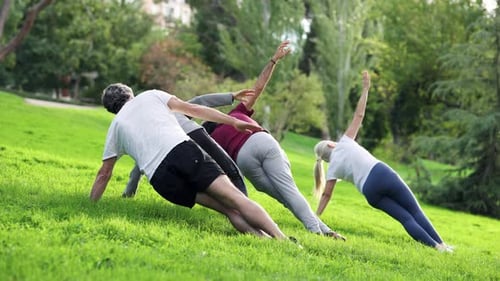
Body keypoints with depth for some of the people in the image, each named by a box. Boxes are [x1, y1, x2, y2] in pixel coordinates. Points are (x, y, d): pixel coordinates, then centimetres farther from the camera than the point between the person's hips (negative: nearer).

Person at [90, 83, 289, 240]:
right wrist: (234, 122, 18)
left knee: (229, 210, 2)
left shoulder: (116, 127, 28)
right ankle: (281, 239, -29)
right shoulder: (150, 96, 26)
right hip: (183, 150, -1)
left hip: (160, 177, 1)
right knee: (235, 198, -10)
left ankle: (264, 239, -22)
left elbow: (104, 174, 29)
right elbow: (192, 109, 18)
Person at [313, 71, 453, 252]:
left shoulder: (333, 168, 16)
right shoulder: (344, 143, 13)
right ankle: (440, 244, -6)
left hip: (370, 192, 1)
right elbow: (358, 115, 15)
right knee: (415, 211, 4)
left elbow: (326, 195, 13)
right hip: (383, 174, -1)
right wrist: (365, 89, 21)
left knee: (406, 218, 6)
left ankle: (435, 246, -11)